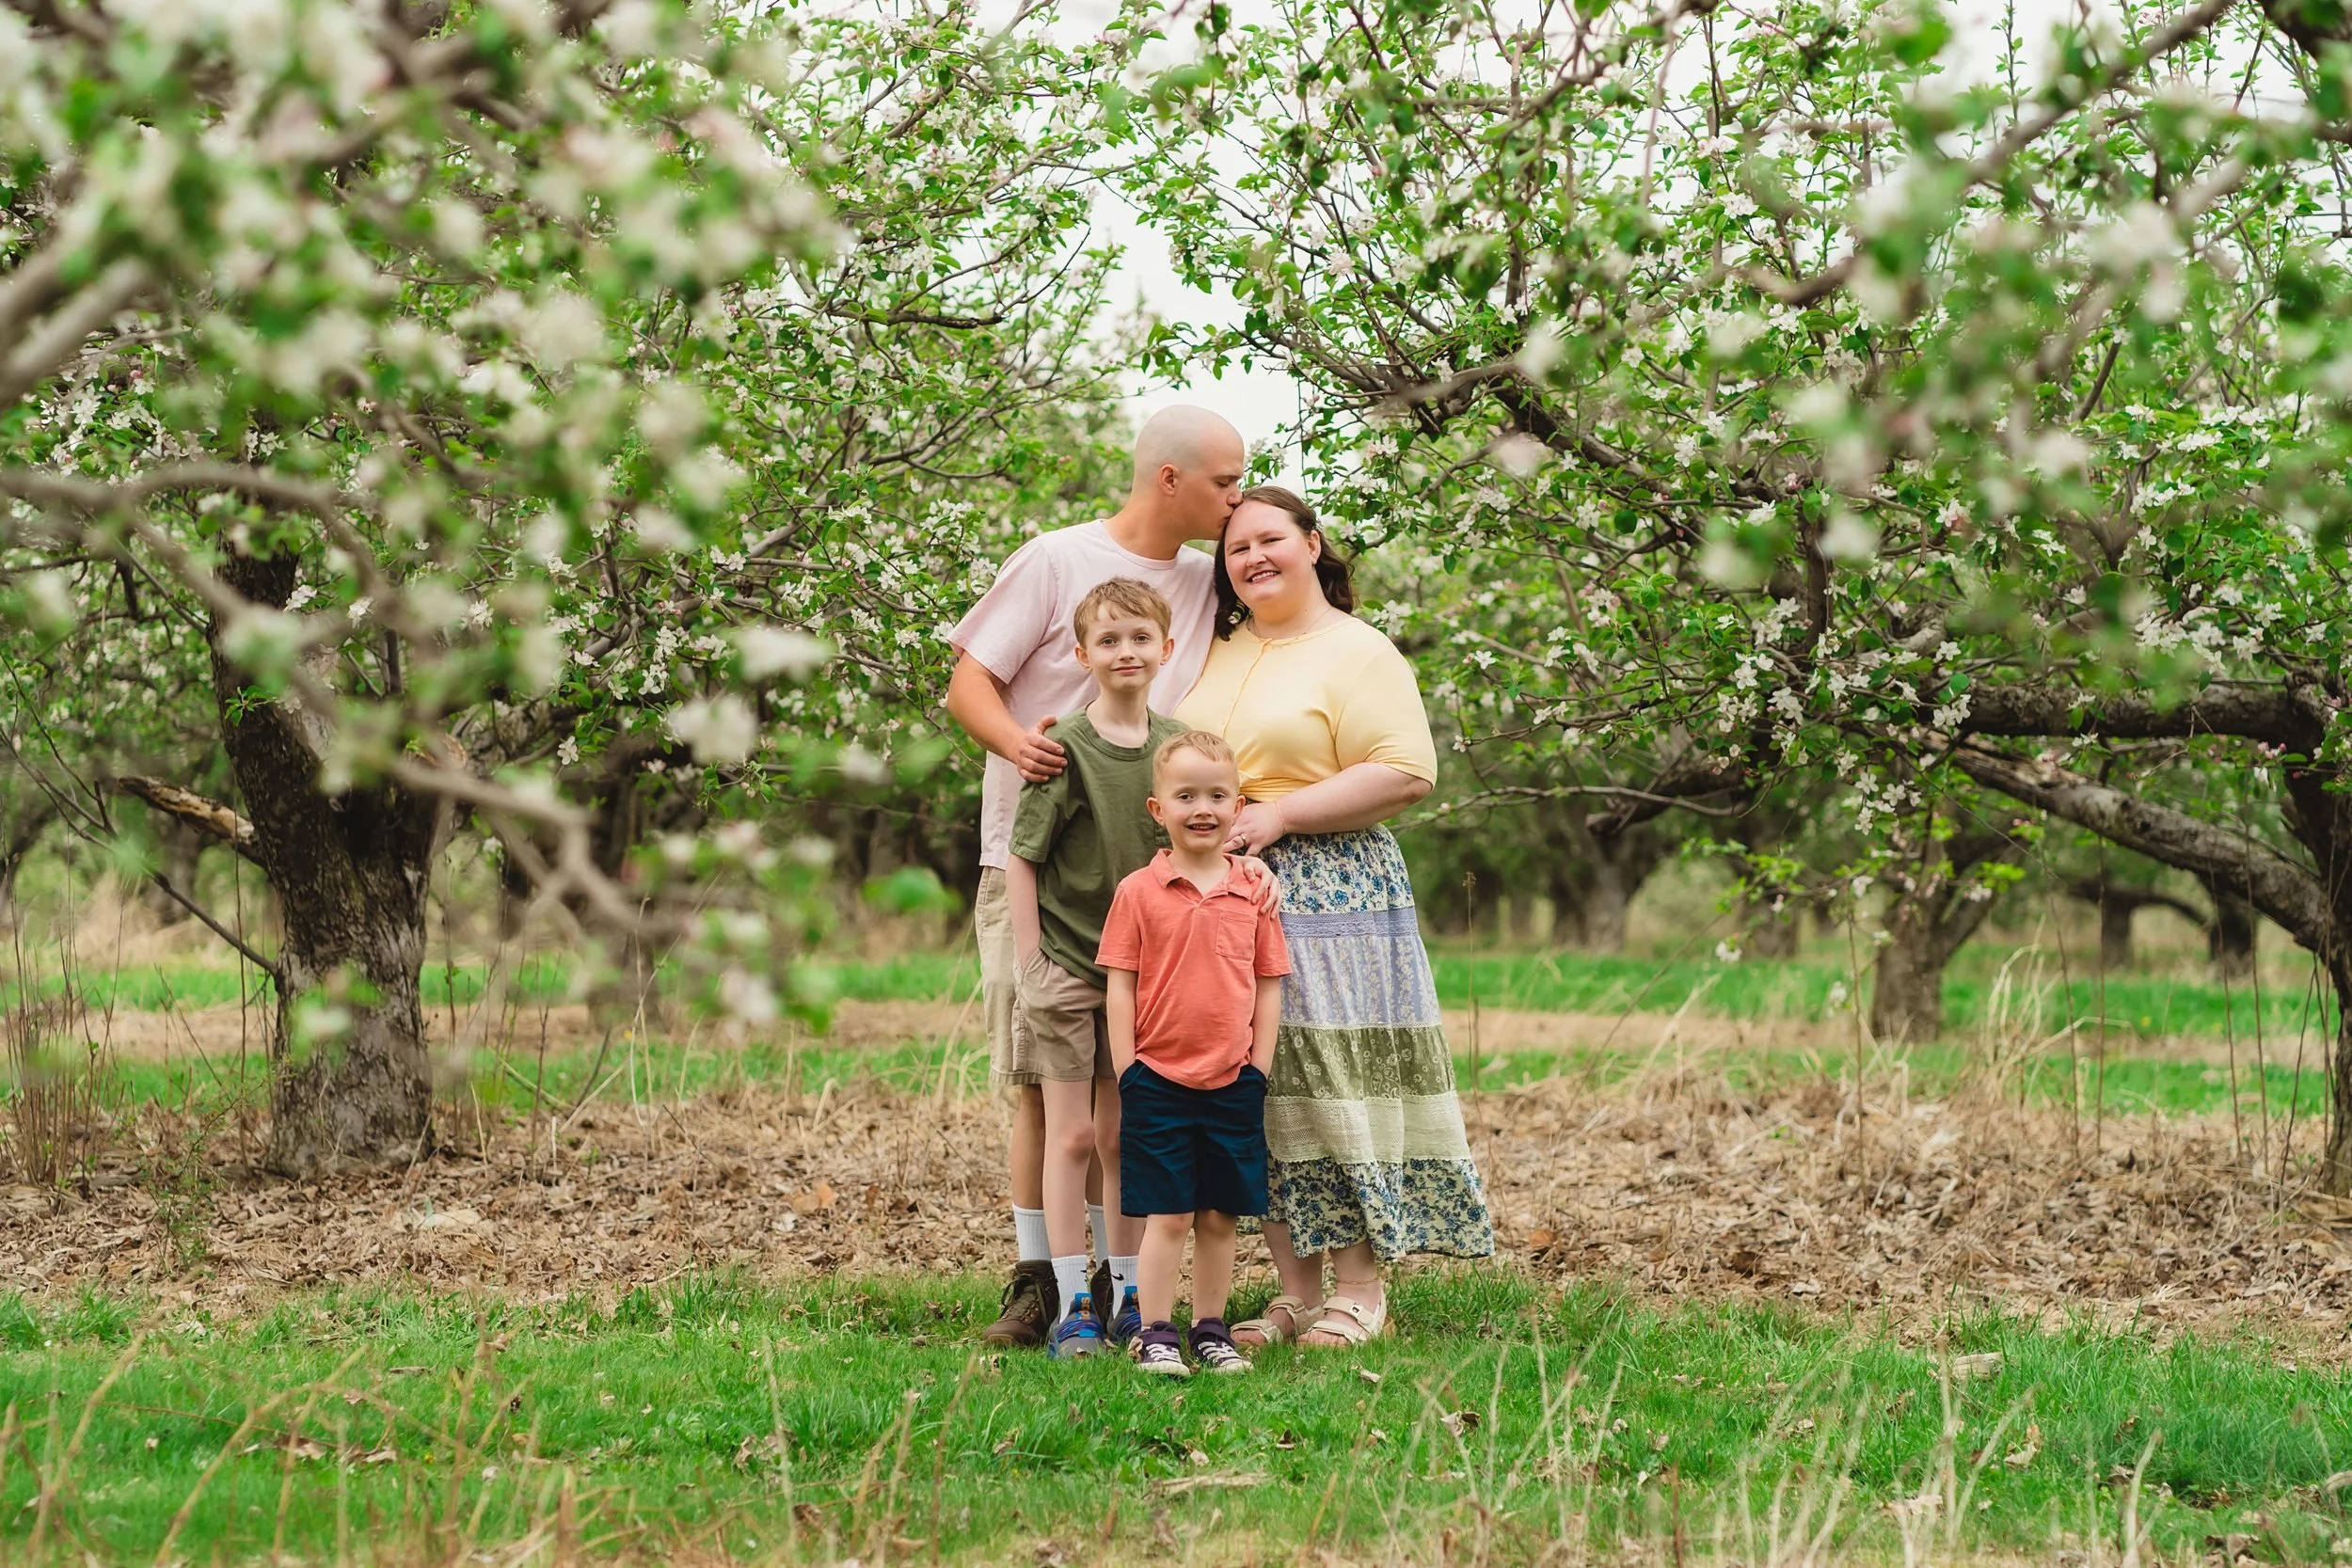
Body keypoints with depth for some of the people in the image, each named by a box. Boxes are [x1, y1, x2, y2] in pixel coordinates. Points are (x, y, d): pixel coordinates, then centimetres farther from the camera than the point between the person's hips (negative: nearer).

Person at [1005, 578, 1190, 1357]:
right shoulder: (1068, 747, -12)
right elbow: (1020, 857, -9)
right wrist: (1029, 963, -11)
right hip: (1066, 963, -4)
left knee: (1125, 1138, 10)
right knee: (1072, 1133, -3)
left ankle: (1129, 1299, 17)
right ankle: (1072, 1304, 1)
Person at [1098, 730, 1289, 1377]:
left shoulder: (1254, 891, 4)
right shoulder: (1138, 892, -3)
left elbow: (1270, 983, 8)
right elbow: (1120, 984, -2)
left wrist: (1259, 1065, 2)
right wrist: (1127, 1069, -6)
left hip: (1234, 1082, 3)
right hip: (1159, 1080, -3)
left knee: (1219, 1215, 9)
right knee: (1167, 1215, -2)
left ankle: (1211, 1330, 20)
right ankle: (1154, 1336, 5)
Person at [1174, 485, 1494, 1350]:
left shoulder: (1359, 653, -2)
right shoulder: (1218, 652, 18)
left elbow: (1406, 773, -12)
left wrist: (1279, 813, -15)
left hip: (1328, 893, -6)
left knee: (1333, 1079, -7)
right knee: (1255, 1089, 3)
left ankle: (1361, 1293, 0)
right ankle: (1296, 1293, 9)